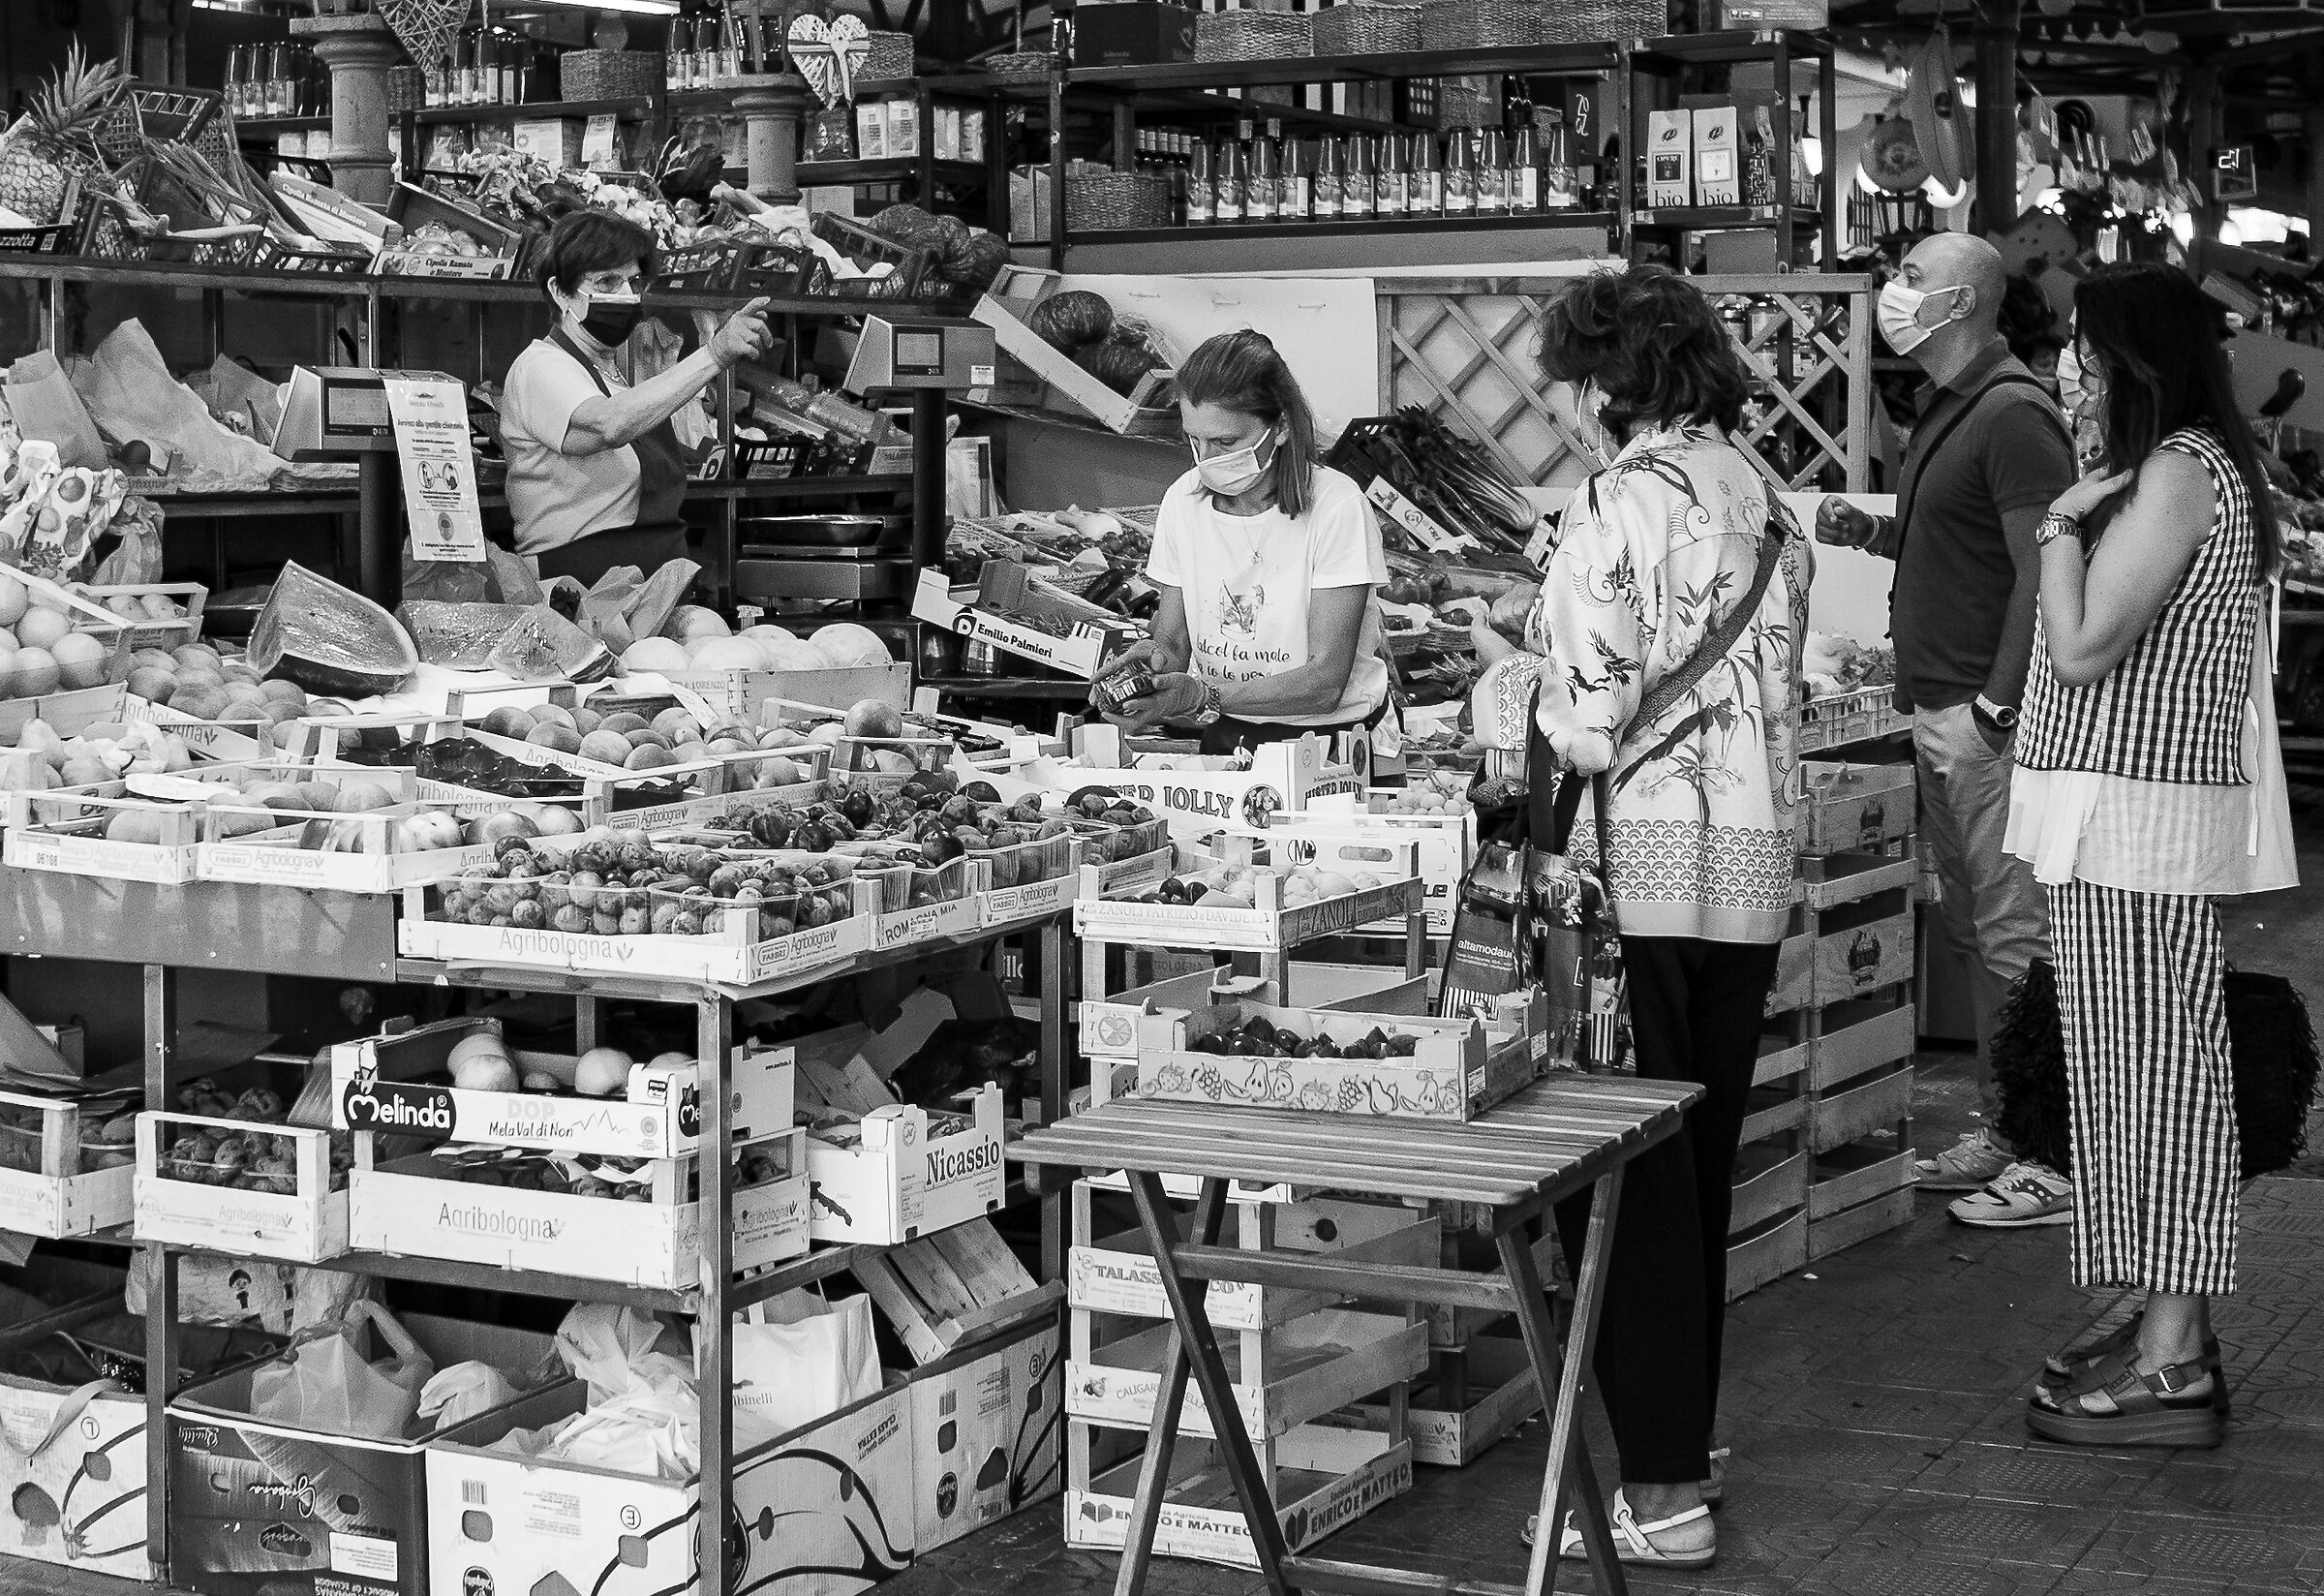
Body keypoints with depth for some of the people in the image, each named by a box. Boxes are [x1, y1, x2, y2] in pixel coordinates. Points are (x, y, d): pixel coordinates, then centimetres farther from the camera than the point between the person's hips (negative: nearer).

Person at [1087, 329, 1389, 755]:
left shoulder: (1336, 508, -15)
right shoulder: (1182, 500, 1)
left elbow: (1325, 682, -17)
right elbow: (1173, 638, 7)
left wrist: (1203, 697, -29)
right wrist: (1156, 655, -19)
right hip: (1222, 734, 5)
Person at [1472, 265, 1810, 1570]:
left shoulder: (1627, 499, -13)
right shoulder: (1767, 499, 11)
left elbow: (1594, 714, -16)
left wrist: (1510, 690, 5)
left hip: (1641, 868, -8)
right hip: (1753, 872, 8)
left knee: (1624, 1180, -2)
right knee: (1699, 1170, 18)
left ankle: (1662, 1496, 0)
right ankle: (1682, 1428, 31)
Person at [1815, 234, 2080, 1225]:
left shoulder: (2013, 415, -14)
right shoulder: (1947, 410, 16)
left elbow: (2042, 570, -19)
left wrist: (1997, 703, -21)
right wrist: (1872, 534, 10)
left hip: (1989, 711, -10)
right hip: (1940, 708, 10)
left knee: (2016, 938, -6)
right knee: (1971, 929, 14)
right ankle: (1997, 1136, 22)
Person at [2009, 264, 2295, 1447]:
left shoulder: (2180, 471, -16)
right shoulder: (2198, 465, 16)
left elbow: (2083, 648, -18)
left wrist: (2062, 527, -9)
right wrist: (2081, 521, 11)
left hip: (2136, 812, -11)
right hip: (2140, 806, 11)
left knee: (2152, 1069, -7)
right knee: (2158, 1068, 14)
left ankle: (2170, 1371, -2)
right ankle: (2171, 1337, 22)